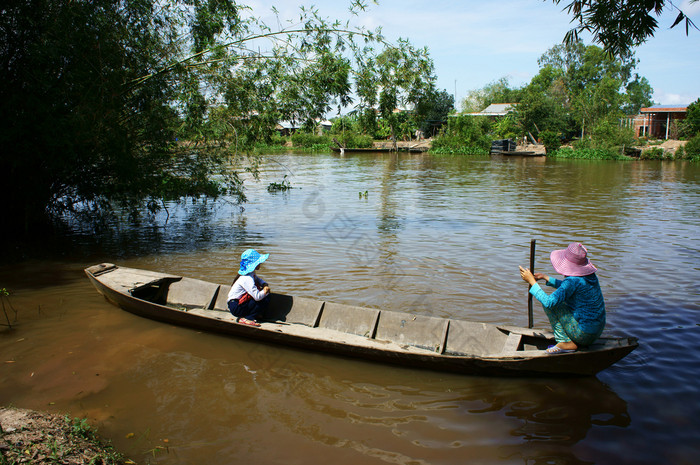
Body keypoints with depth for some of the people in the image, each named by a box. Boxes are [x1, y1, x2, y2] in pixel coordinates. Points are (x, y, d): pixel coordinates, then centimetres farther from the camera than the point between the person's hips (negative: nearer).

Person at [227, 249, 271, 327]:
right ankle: (244, 319, -12)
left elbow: (259, 280, 24)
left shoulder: (252, 273, 5)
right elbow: (257, 297, -30)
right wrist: (265, 291, -9)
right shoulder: (247, 278, -24)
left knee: (265, 295, 3)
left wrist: (265, 285, 0)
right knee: (265, 299, -17)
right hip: (236, 308, -10)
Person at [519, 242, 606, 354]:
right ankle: (575, 342, 13)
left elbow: (549, 302, -25)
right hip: (597, 331, 9)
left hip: (583, 334, -9)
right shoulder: (590, 275, 3)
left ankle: (566, 343, -6)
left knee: (549, 303, -6)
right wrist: (546, 277, 19)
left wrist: (532, 281, -17)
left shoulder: (574, 280, -24)